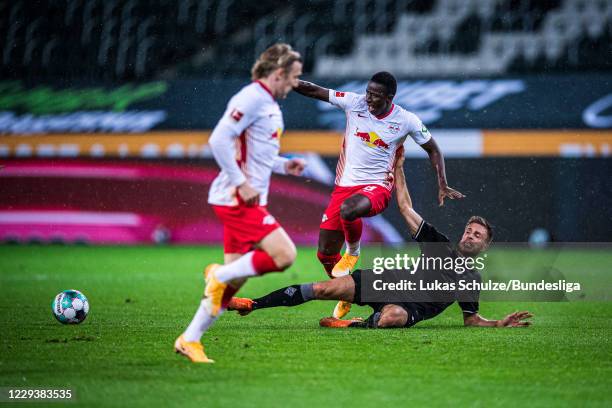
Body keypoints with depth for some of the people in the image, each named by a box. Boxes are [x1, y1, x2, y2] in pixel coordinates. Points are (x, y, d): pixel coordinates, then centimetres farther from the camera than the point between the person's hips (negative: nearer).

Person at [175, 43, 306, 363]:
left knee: (234, 278, 9)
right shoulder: (251, 98, -12)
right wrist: (242, 184, -21)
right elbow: (219, 140, -21)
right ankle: (220, 275, -3)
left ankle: (190, 339, 13)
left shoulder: (269, 105, 19)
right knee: (284, 255, -17)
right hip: (237, 199, -10)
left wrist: (285, 165, 14)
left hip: (248, 200, 10)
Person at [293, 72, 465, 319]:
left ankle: (353, 251, -7)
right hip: (345, 185, 4)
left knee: (348, 209, -39)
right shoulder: (354, 103, -3)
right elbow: (314, 91, -3)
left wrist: (443, 186, 1)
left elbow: (433, 150, 8)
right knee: (325, 254, 1)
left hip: (377, 187, -4)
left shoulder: (407, 121, -6)